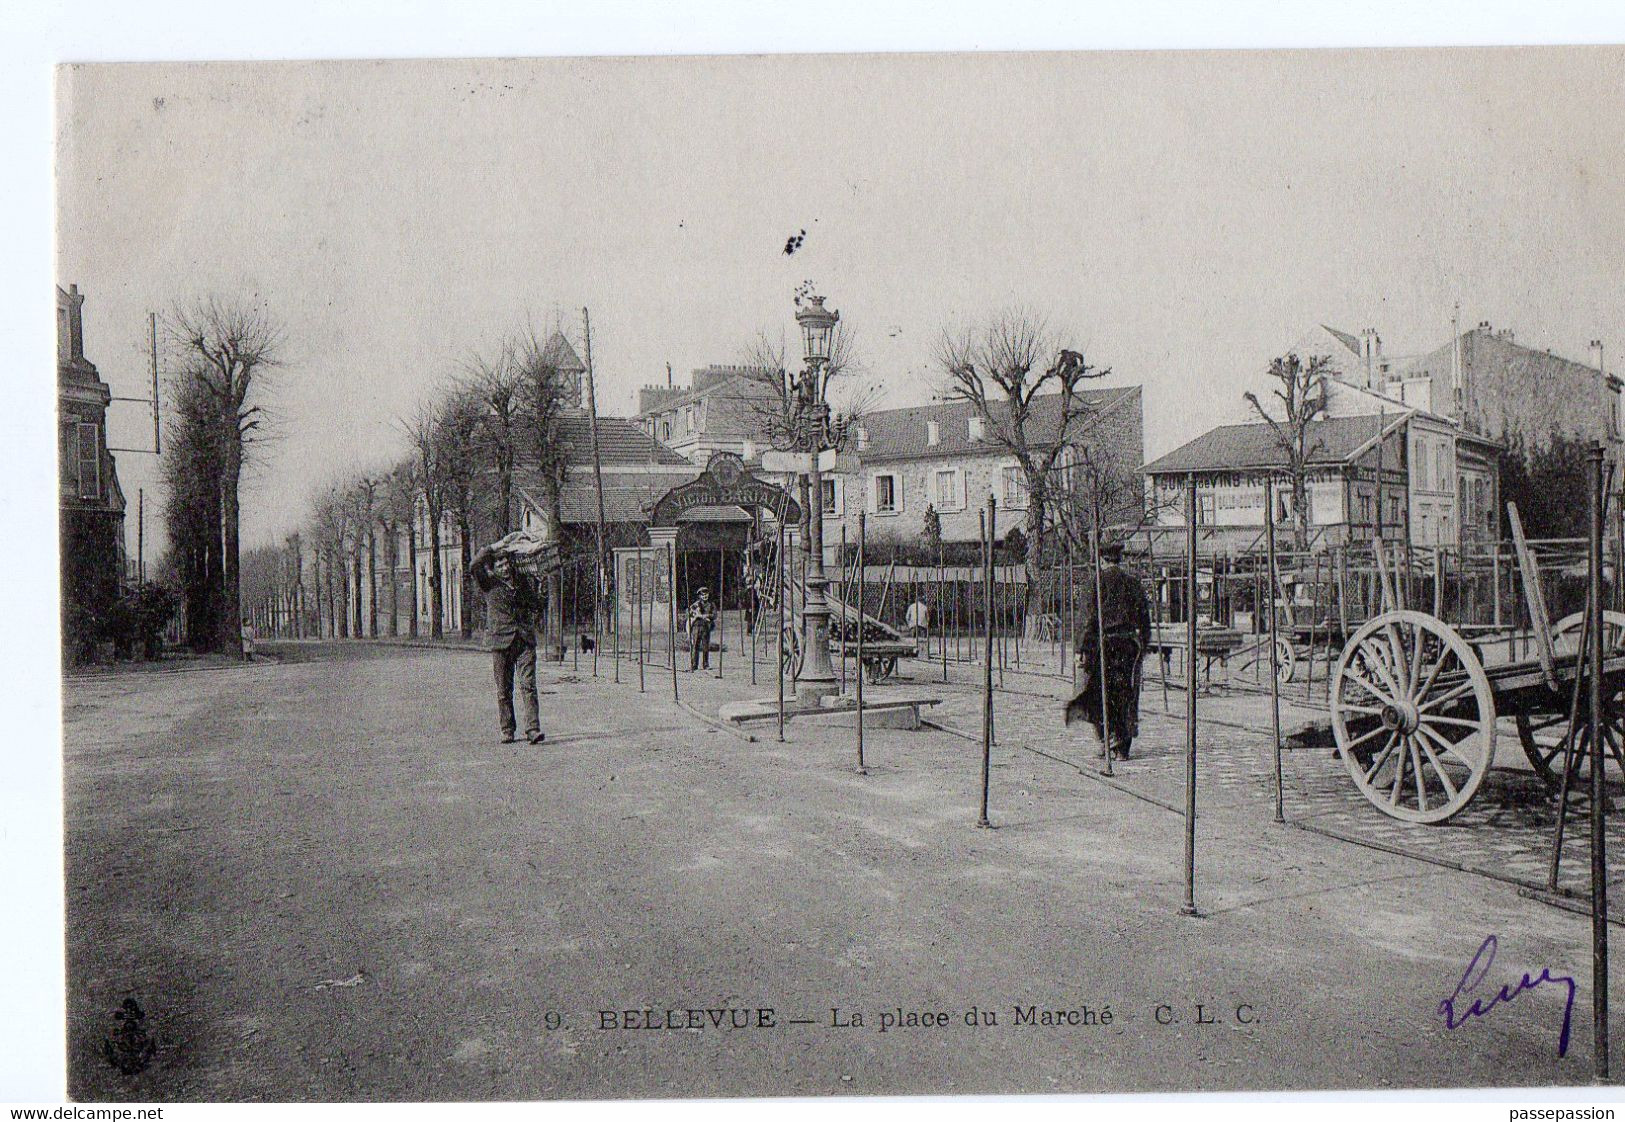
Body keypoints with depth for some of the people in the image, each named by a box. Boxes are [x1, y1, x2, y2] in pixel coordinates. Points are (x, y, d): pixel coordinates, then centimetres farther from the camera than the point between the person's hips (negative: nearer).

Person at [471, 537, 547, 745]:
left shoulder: (526, 580, 12)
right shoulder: (490, 583, 3)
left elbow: (537, 605, 24)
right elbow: (474, 566, -15)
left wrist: (542, 595, 3)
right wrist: (495, 546, -15)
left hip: (525, 640, 1)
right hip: (500, 641, -1)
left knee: (528, 685, -8)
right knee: (504, 689, 4)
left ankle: (533, 729, -12)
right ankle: (507, 731, 13)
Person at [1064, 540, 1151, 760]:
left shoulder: (1095, 584, -6)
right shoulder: (1135, 583, 8)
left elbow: (1088, 620, -9)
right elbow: (1145, 619, 11)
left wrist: (1082, 650, -8)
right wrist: (1143, 646, 19)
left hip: (1102, 644, -3)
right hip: (1129, 645, 4)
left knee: (1098, 695, 8)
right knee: (1125, 696, 8)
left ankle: (1106, 740, 0)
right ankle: (1122, 747, 9)